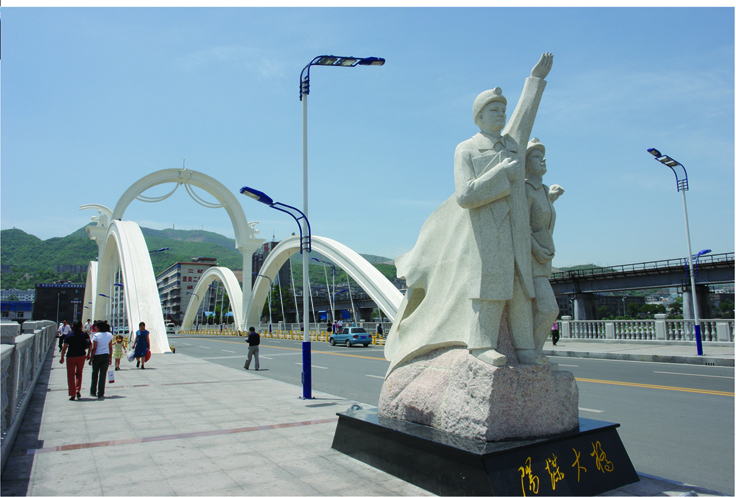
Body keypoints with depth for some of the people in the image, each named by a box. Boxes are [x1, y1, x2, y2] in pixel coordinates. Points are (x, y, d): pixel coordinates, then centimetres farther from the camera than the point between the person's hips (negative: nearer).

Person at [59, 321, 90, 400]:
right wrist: (88, 354, 15)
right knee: (79, 374, 19)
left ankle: (72, 394, 2)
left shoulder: (68, 336, -6)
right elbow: (90, 345, 3)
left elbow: (64, 348, -8)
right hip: (81, 356, 2)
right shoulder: (85, 335, -1)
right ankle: (78, 390, 2)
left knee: (71, 375, 5)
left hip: (71, 357, -2)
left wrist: (62, 357, 1)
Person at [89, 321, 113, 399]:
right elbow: (110, 348, 4)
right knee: (103, 375, 6)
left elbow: (94, 348, -11)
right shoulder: (109, 335, 2)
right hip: (106, 356, 3)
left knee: (95, 374, 14)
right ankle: (100, 394, 6)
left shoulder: (96, 335, -11)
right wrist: (110, 358, 10)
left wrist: (91, 359, -4)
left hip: (97, 356, -3)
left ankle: (93, 392, 24)